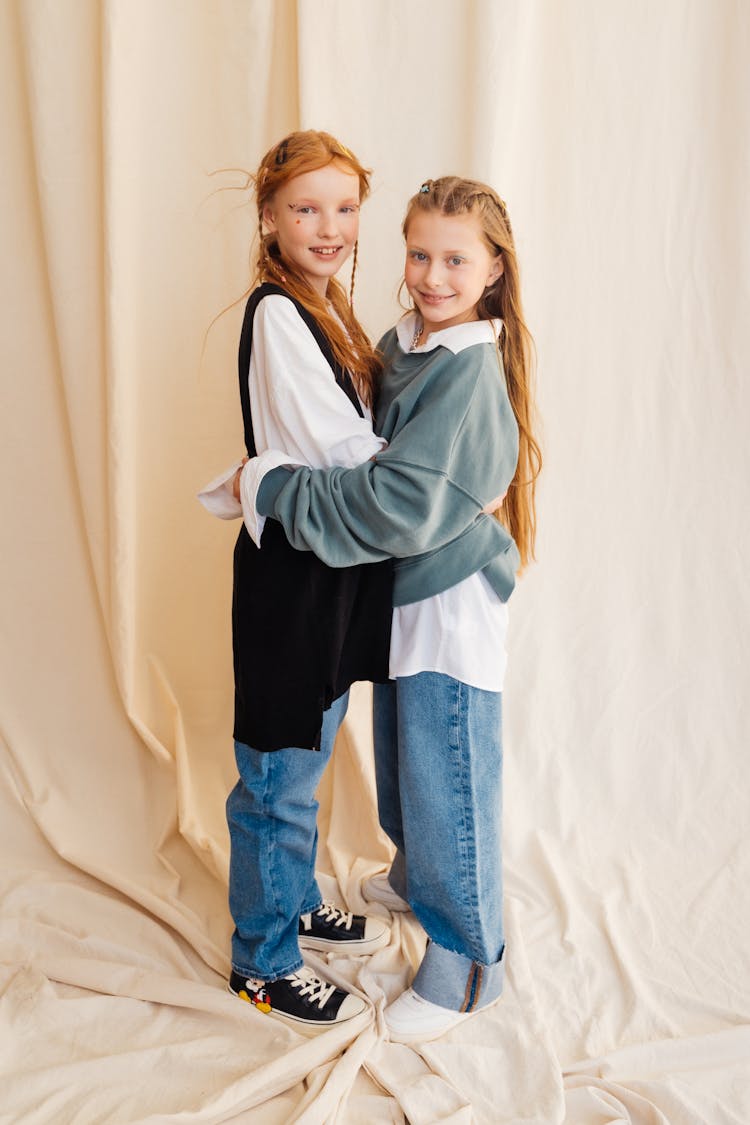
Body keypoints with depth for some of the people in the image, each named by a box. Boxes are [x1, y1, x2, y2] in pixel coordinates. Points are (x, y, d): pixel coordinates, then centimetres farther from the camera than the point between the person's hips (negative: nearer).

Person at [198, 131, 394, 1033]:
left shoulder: (324, 307, 11)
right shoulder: (275, 313, -17)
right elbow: (337, 449, -21)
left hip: (332, 566, 9)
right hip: (289, 572, -9)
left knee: (306, 758, 23)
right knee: (278, 778, 6)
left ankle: (293, 902, 43)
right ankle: (263, 962, 25)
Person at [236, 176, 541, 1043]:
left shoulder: (471, 371, -23)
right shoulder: (401, 345, 2)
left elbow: (403, 506, -32)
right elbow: (368, 456, 13)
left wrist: (272, 488, -26)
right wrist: (264, 478, -2)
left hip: (453, 606, -8)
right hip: (398, 596, 8)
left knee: (447, 783, 5)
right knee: (400, 762, 26)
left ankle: (466, 958, 26)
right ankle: (417, 876, 52)